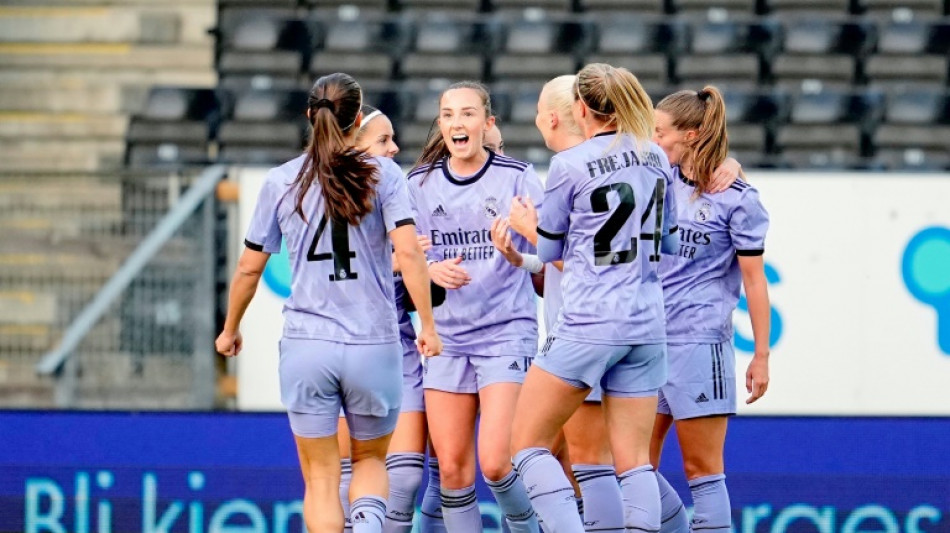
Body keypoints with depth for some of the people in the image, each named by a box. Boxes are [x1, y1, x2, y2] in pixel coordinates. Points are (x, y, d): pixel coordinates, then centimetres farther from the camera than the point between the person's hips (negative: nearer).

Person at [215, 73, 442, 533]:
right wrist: (428, 325, -9)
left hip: (306, 347, 0)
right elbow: (408, 253, -13)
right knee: (370, 460, 17)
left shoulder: (281, 181, 4)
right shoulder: (382, 175, -2)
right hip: (374, 345, 0)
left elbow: (249, 268, 9)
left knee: (320, 477, 10)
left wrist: (230, 329, 23)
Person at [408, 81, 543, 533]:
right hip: (446, 338, 4)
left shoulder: (517, 178, -3)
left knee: (495, 462, -14)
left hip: (507, 333, -4)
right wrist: (433, 271, -9)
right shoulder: (421, 183, 6)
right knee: (452, 468, 2)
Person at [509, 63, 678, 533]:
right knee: (633, 459, 6)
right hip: (647, 325, 6)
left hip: (587, 325, -6)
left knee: (527, 443, 4)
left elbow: (547, 251, 2)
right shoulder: (656, 160, 9)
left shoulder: (570, 165, -8)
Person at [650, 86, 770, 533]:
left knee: (702, 469, -4)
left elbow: (754, 279, -5)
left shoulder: (737, 199, -7)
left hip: (699, 341, -7)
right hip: (648, 339, 7)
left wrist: (762, 354, -6)